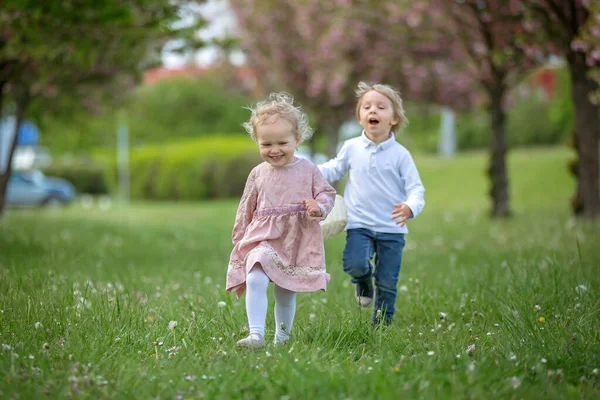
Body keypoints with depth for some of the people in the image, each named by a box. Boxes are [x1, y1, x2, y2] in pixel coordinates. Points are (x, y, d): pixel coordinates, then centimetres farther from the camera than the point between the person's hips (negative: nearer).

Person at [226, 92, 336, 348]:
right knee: (255, 280, -26)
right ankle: (256, 334, -30)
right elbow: (246, 210, 12)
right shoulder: (258, 174, 4)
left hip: (297, 244, 0)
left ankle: (282, 338, 29)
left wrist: (320, 207, -18)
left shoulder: (307, 170, -1)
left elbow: (326, 193, 5)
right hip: (262, 239, 0)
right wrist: (240, 240, 15)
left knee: (286, 294, 12)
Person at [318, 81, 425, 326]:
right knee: (354, 264, -23)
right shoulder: (352, 148, 2)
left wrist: (410, 207, -27)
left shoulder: (400, 154, -4)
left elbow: (416, 188, -5)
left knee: (387, 283, 4)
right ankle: (363, 280, 13)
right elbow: (334, 169, 18)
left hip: (391, 228, -1)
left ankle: (382, 323, 23)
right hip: (359, 225, 1)